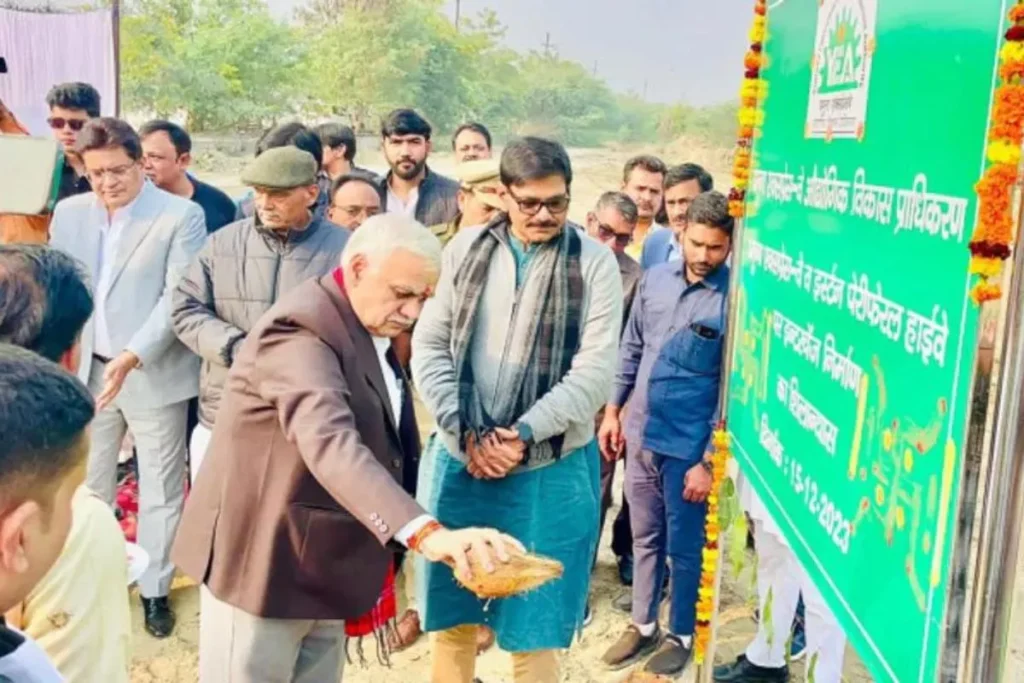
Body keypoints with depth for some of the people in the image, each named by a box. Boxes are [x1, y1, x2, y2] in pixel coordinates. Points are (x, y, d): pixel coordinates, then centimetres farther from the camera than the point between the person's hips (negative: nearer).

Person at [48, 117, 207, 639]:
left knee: (159, 489, 8)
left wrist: (132, 357, -23)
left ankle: (154, 590, 23)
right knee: (84, 485, 14)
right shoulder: (68, 213, 7)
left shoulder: (181, 216, -8)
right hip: (85, 370, 4)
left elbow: (178, 298, -14)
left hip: (153, 375, -4)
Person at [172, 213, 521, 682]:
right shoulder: (301, 330, -24)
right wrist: (425, 532, -52)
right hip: (262, 562, -9)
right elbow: (331, 445, -41)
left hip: (322, 568, 9)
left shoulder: (371, 330, 6)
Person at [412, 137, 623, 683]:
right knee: (451, 616, 15)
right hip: (458, 458, 3)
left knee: (533, 629, 8)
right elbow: (428, 346, 1)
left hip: (551, 469, -2)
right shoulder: (465, 248, 3)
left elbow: (595, 371, -9)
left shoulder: (594, 262, -3)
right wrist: (465, 434, -10)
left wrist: (524, 435, -17)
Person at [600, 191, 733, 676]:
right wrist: (613, 410, 10)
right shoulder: (655, 278, 1)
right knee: (645, 538, 18)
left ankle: (681, 636, 30)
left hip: (689, 447, -5)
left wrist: (710, 460, -14)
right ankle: (643, 625, 36)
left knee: (683, 548, 11)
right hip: (640, 435, 5)